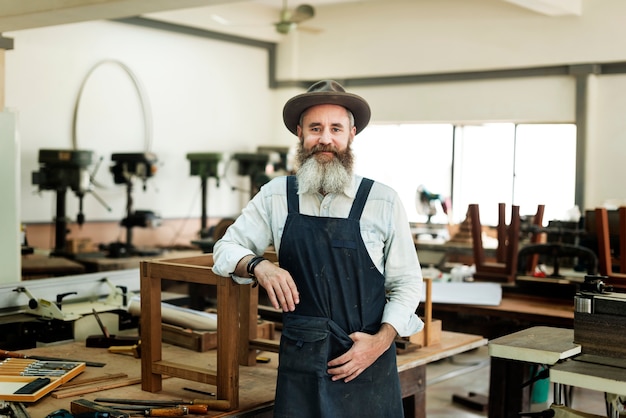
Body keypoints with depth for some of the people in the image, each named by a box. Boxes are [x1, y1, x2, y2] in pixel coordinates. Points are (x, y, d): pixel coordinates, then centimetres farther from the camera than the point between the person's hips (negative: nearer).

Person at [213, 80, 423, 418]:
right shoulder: (276, 196, 2)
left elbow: (407, 282, 1)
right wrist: (257, 265, -12)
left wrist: (382, 340, -13)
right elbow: (225, 249, 9)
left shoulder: (383, 201, -3)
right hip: (299, 365, 1)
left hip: (367, 364, -1)